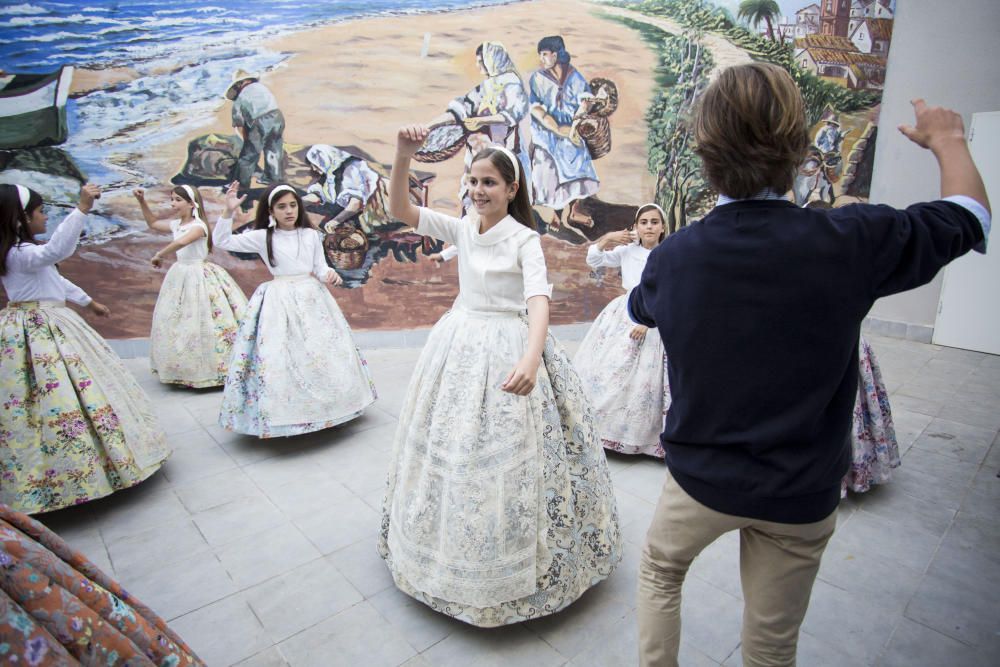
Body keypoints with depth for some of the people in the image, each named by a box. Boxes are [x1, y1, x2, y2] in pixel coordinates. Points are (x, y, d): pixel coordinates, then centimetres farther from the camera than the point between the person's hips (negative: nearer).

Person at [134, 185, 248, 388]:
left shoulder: (198, 226, -16)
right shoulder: (176, 224, 9)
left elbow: (181, 242, -35)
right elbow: (153, 223, 29)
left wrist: (159, 255, -22)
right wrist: (142, 201, 18)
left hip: (199, 277, -9)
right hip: (181, 276, 9)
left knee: (200, 323, -6)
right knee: (176, 321, 12)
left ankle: (214, 369, 4)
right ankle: (185, 370, 23)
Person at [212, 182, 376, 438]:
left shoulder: (310, 235, 6)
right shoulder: (262, 237, -1)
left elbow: (320, 266, 9)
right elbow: (222, 241, -2)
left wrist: (329, 274, -13)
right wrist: (229, 211, -14)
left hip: (311, 297, 3)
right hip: (280, 301, -2)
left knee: (320, 351, 8)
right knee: (280, 355, -5)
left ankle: (322, 406, 25)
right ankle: (284, 414, 7)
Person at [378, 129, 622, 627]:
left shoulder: (525, 239, -11)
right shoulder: (462, 229, 3)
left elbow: (539, 301, -25)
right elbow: (399, 209, 0)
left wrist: (530, 358, -43)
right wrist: (403, 156, -16)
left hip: (508, 351, -5)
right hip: (459, 348, 6)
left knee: (506, 454, 1)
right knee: (453, 450, 15)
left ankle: (510, 563, 25)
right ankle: (453, 546, 39)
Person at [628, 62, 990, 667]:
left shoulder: (673, 256, -15)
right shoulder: (852, 241, -19)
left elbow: (640, 311, 9)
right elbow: (971, 213, 3)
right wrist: (947, 139, 22)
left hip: (702, 477, 0)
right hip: (800, 493, 0)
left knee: (659, 572, 28)